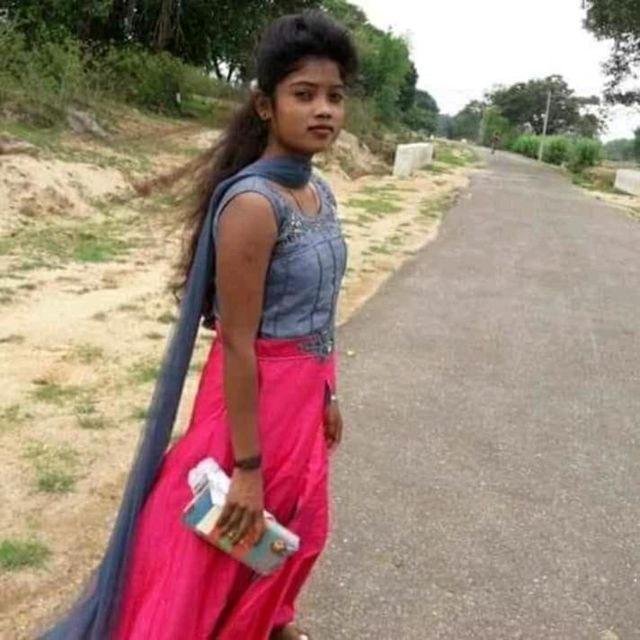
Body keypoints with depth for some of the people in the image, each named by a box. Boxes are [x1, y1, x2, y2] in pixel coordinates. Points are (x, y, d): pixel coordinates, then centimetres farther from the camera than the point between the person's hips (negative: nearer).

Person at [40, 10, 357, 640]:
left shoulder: (320, 192, 1)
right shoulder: (252, 204, -25)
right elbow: (236, 343, -24)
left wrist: (326, 394, 18)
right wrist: (246, 466, -21)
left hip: (302, 391, 8)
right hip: (255, 394, -8)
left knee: (293, 521, 26)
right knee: (223, 543, 10)